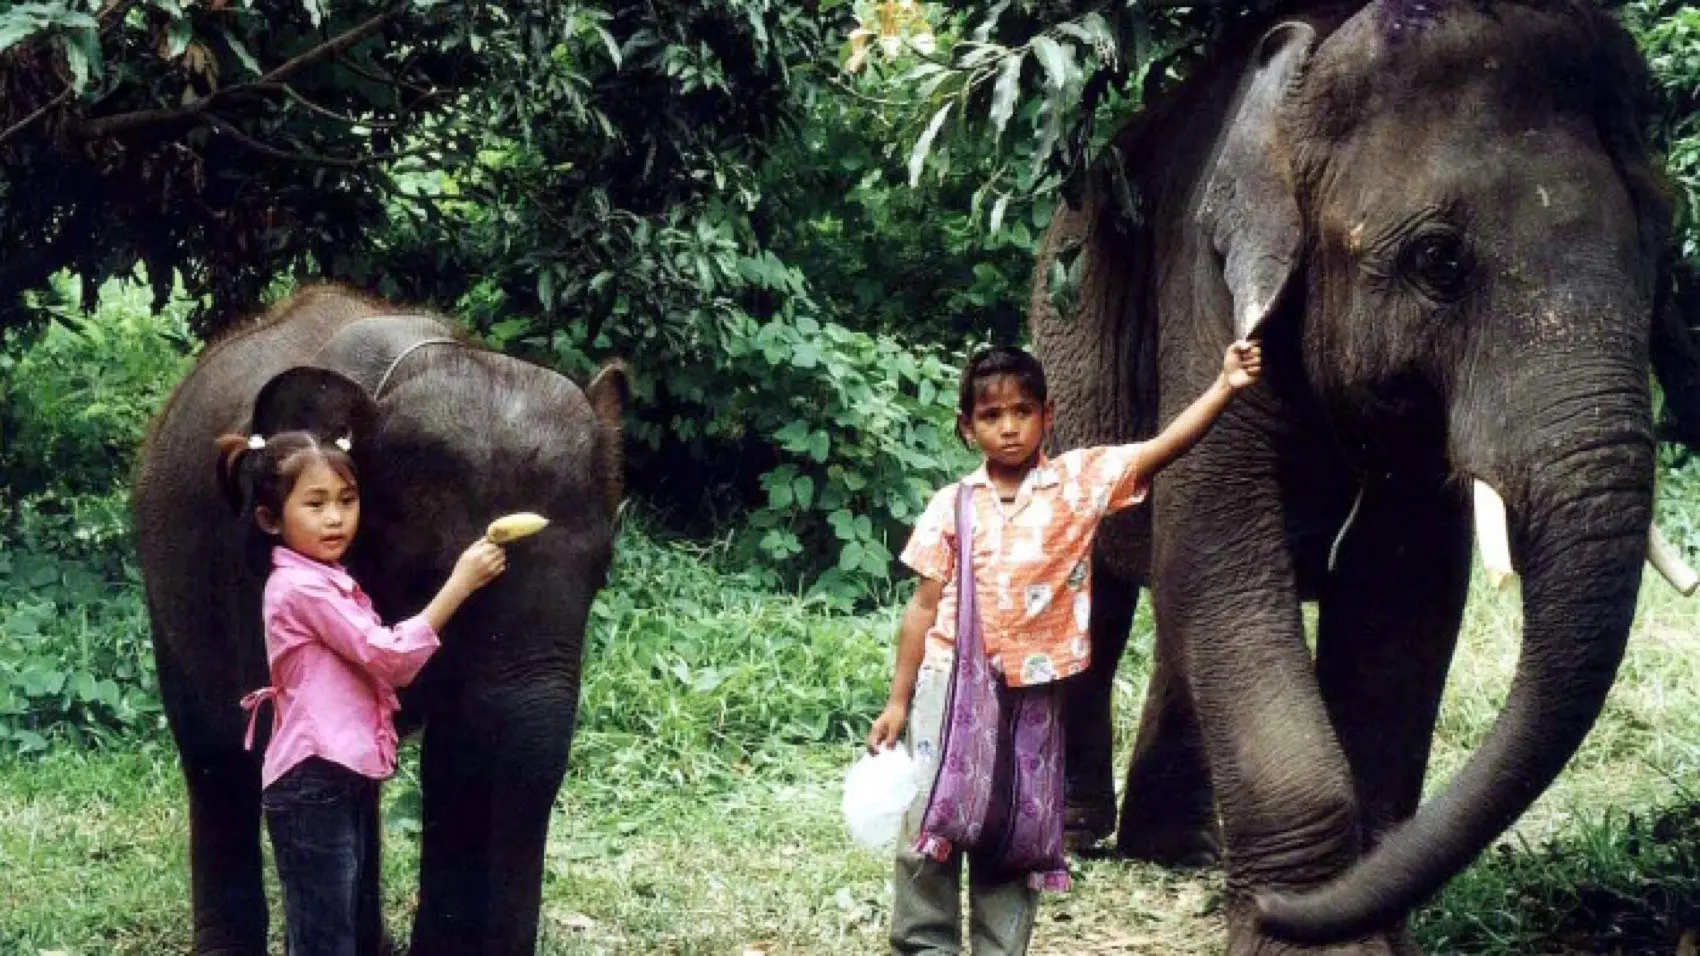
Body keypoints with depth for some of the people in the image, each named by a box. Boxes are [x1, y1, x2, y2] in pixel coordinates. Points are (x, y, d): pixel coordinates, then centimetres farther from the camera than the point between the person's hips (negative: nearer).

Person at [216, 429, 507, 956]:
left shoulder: (331, 584, 17)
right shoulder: (299, 586, -14)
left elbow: (382, 666, 22)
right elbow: (387, 654, -15)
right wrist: (459, 583, -14)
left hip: (349, 780, 10)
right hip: (314, 784, -10)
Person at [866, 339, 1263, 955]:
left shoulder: (1080, 480, -2)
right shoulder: (953, 506, 0)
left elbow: (1160, 450, -13)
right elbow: (925, 607, 4)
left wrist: (1224, 387, -26)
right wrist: (899, 701, 5)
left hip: (1033, 694, 0)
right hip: (953, 686, 0)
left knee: (1017, 837, 8)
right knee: (932, 830, 0)